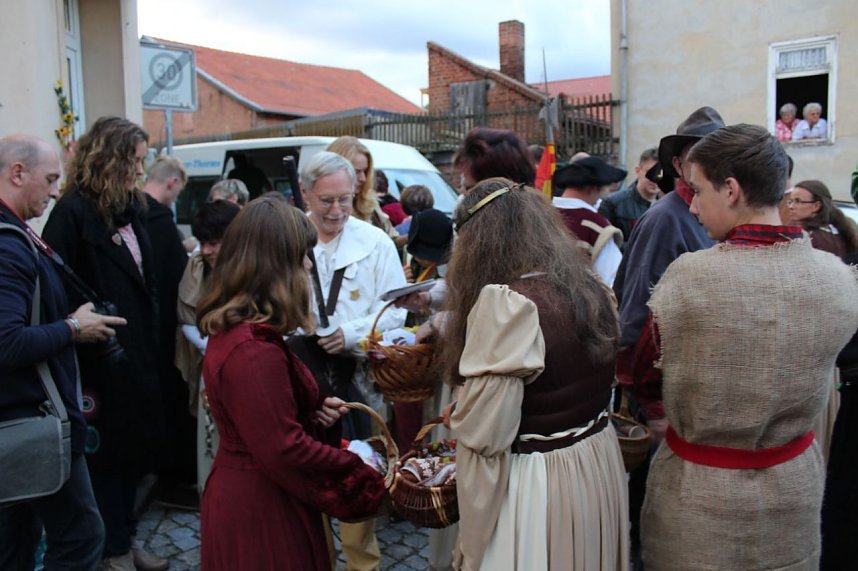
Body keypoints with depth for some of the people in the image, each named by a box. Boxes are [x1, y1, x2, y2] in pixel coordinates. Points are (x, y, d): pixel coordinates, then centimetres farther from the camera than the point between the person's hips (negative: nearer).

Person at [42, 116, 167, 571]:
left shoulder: (131, 208, 9)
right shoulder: (73, 212, -14)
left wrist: (151, 337, 9)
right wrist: (83, 332, -20)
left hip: (137, 353, 8)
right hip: (98, 360, -7)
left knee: (135, 445, 17)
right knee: (106, 452, 9)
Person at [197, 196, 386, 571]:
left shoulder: (232, 329, 4)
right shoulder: (255, 350, -28)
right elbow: (285, 452, -27)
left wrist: (314, 410, 2)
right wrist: (356, 467, -14)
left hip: (245, 493, 9)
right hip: (262, 507, -9)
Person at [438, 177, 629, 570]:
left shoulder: (506, 302, -24)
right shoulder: (590, 288, 2)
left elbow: (483, 433, -23)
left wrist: (454, 417, -2)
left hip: (531, 479, -8)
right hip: (597, 462, 8)